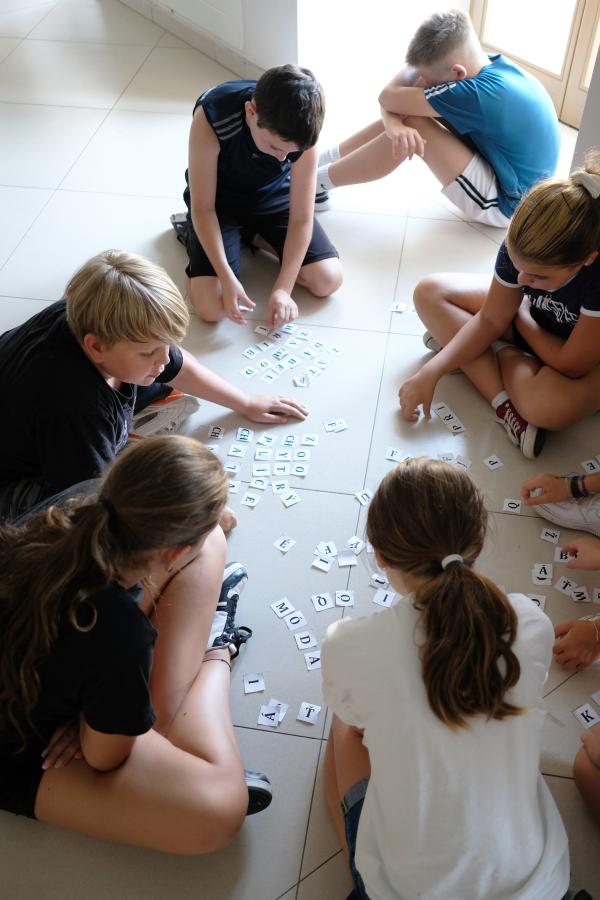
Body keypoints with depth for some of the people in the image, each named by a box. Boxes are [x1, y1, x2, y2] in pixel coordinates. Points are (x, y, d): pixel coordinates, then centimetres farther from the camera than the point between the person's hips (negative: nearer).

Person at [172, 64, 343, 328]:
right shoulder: (211, 118, -34)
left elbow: (301, 218, -19)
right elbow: (203, 207, -25)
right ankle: (191, 231, 9)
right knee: (212, 307, -21)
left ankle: (251, 234, 11)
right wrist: (227, 279, -33)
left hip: (274, 197, 3)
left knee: (328, 280, -11)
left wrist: (283, 288, -27)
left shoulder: (300, 131, -26)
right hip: (220, 202, -3)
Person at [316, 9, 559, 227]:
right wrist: (393, 123, -25)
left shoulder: (480, 92, -31)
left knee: (413, 125, -21)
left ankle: (317, 182, -8)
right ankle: (321, 161, 5)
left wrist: (417, 73, -6)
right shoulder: (490, 65, -3)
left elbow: (389, 96, -26)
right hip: (501, 169, 9)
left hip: (503, 202, -9)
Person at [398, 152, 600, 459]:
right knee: (429, 292, -9)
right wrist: (431, 372, -21)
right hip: (533, 320, 7)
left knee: (548, 404, -42)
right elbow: (490, 320, -13)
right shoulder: (523, 247, -24)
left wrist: (519, 316, -15)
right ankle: (504, 401, -19)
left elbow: (570, 364, -30)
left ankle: (500, 353, -9)